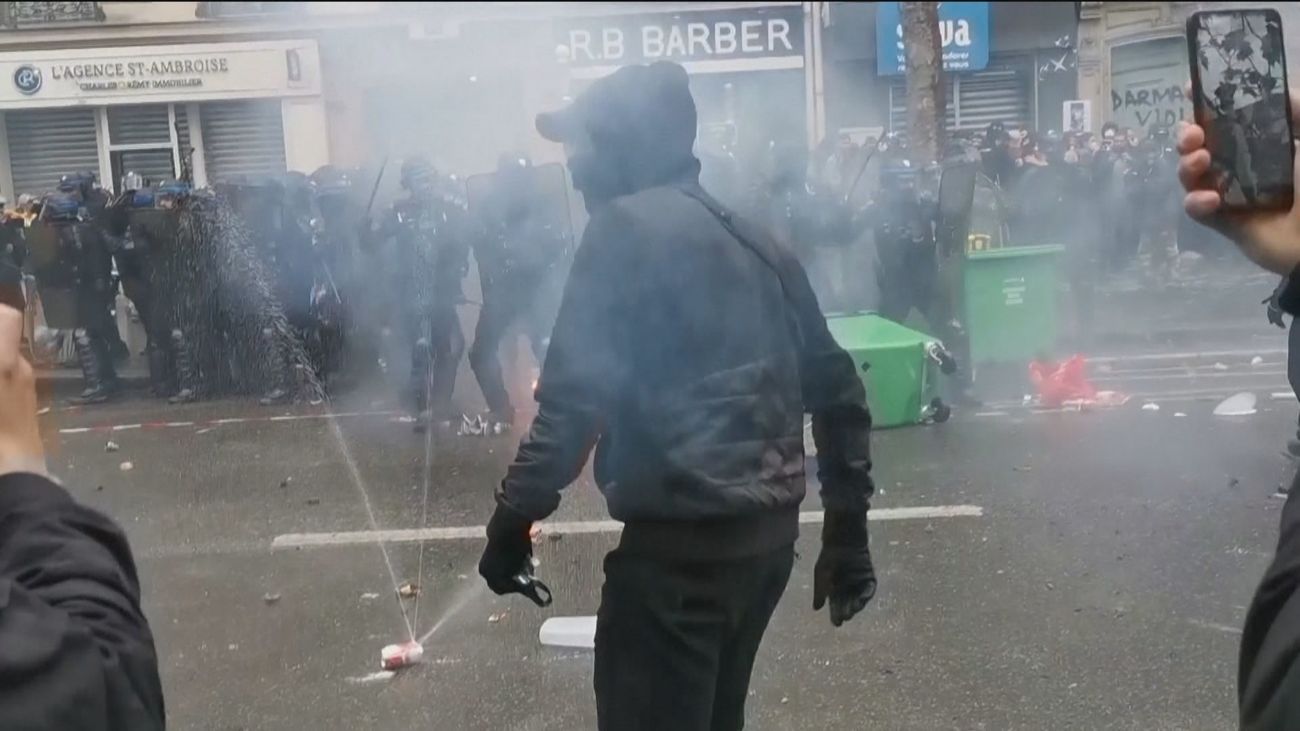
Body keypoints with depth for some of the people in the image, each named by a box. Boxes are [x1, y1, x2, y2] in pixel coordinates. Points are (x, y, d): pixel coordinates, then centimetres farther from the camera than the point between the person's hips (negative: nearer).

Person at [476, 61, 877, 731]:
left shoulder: (626, 225, -8)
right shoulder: (755, 243, 15)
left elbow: (577, 391, -17)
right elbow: (835, 386, 16)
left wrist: (513, 519, -10)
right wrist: (847, 530, 20)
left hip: (680, 537, -8)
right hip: (770, 530, 9)